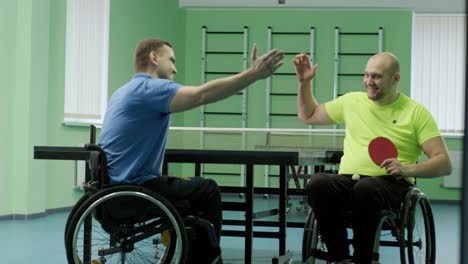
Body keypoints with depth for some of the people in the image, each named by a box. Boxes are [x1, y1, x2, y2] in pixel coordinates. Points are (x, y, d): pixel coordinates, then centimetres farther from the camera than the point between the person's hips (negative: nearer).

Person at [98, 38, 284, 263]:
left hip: (116, 186, 10)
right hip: (132, 189, -10)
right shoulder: (148, 87, -15)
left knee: (196, 187, 26)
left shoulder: (126, 91, 18)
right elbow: (202, 94, -28)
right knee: (208, 191, 5)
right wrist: (253, 74, -28)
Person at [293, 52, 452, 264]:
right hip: (347, 181, 4)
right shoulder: (351, 101, 18)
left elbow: (444, 164, 1)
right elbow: (308, 116, 32)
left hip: (391, 183, -3)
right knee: (317, 183, -33)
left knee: (365, 189, -41)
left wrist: (408, 169, -16)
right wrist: (304, 82, 18)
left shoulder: (416, 112, 7)